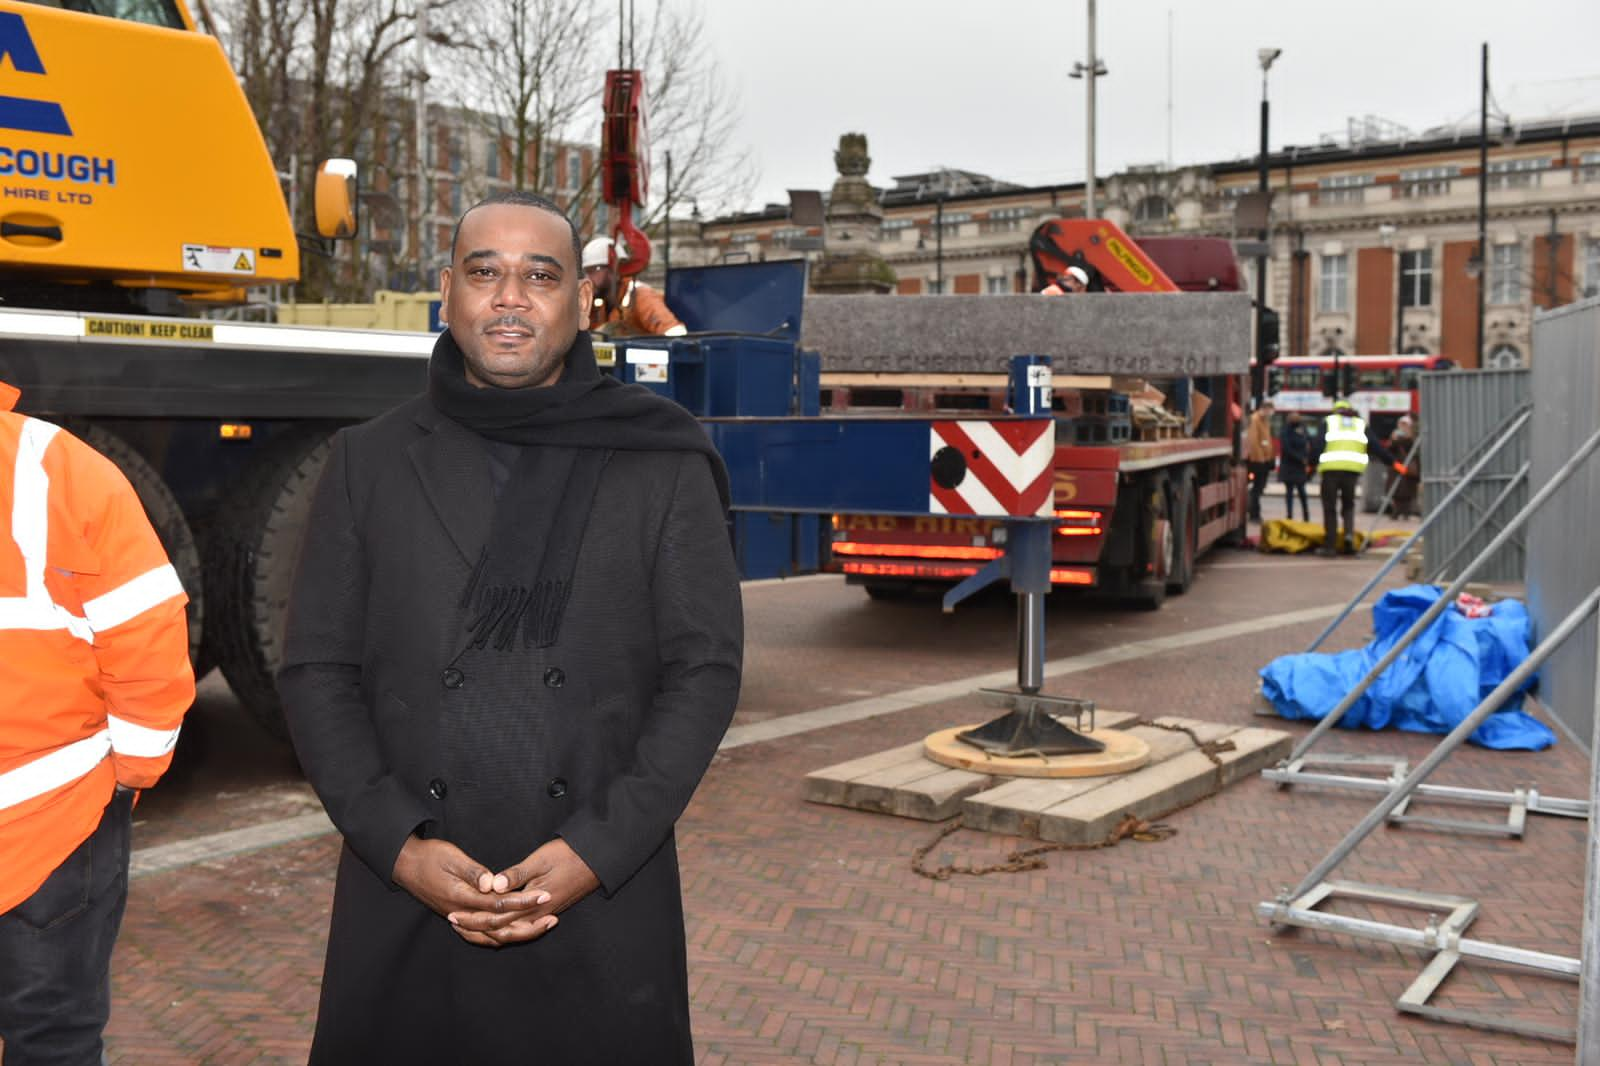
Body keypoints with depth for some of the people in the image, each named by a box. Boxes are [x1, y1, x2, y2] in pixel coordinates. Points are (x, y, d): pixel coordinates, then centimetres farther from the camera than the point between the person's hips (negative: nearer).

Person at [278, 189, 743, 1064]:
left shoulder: (662, 465, 1)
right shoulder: (368, 462, 6)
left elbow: (705, 669, -2)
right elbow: (316, 670, 3)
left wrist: (598, 851, -11)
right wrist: (399, 847, -9)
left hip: (604, 904, -1)